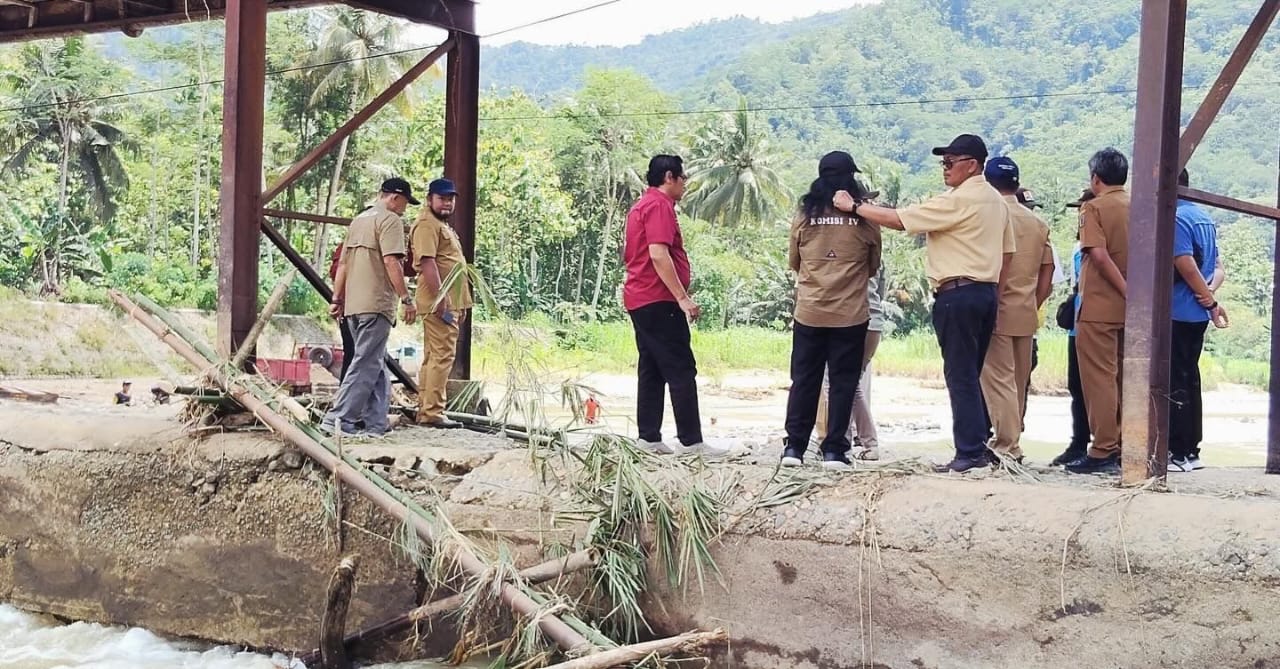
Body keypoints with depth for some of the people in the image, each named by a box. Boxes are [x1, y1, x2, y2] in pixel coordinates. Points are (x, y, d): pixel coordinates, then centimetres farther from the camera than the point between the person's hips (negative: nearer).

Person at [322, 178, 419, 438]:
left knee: (376, 366, 13)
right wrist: (406, 298, -16)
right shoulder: (390, 220, -5)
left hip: (353, 304, 9)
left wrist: (337, 299, 21)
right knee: (367, 365, -8)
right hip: (376, 304, -9)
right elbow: (391, 262, -17)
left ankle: (377, 422, 12)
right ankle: (338, 419, -12)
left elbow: (343, 263, 20)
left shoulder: (358, 220, 21)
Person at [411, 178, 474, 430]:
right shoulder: (427, 225, -9)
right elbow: (427, 262, -20)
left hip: (450, 302, 11)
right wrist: (440, 297, -26)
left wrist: (461, 304, 25)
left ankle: (424, 409, 17)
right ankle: (433, 412, -14)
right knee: (442, 355, -13)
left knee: (433, 357, 12)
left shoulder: (443, 226, 23)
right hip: (439, 302, -11)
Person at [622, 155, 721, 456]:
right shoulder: (660, 205, -12)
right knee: (682, 371, -8)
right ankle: (691, 441, -8)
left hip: (639, 300, 10)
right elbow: (659, 255, -23)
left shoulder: (641, 205, 20)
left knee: (651, 371, 9)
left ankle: (648, 437, 8)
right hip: (659, 301, -10)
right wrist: (683, 298, -23)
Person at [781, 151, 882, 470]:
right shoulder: (865, 217, -4)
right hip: (850, 315, -2)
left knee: (804, 381, 10)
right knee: (843, 383, 5)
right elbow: (873, 267, 8)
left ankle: (794, 447, 10)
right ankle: (833, 450, 4)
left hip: (809, 313, 2)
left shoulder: (804, 216, 0)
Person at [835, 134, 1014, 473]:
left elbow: (898, 220, -15)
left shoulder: (958, 201, -14)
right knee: (975, 373, 14)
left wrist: (854, 206, -7)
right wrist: (985, 283, 20)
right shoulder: (996, 201, 15)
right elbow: (1006, 252, 17)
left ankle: (970, 452, -2)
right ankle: (981, 443, 17)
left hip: (957, 294, -9)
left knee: (961, 375, -4)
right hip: (986, 292, 9)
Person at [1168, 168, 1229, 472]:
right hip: (1196, 313, 9)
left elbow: (1185, 264, -20)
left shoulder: (1175, 218, -14)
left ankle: (1178, 453, -2)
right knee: (1189, 379, 13)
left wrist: (1211, 301, -12)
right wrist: (1210, 295, -1)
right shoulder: (1204, 218, 15)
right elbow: (1215, 265, 15)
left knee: (1175, 384, -4)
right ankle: (1190, 450, 17)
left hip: (1177, 312, -9)